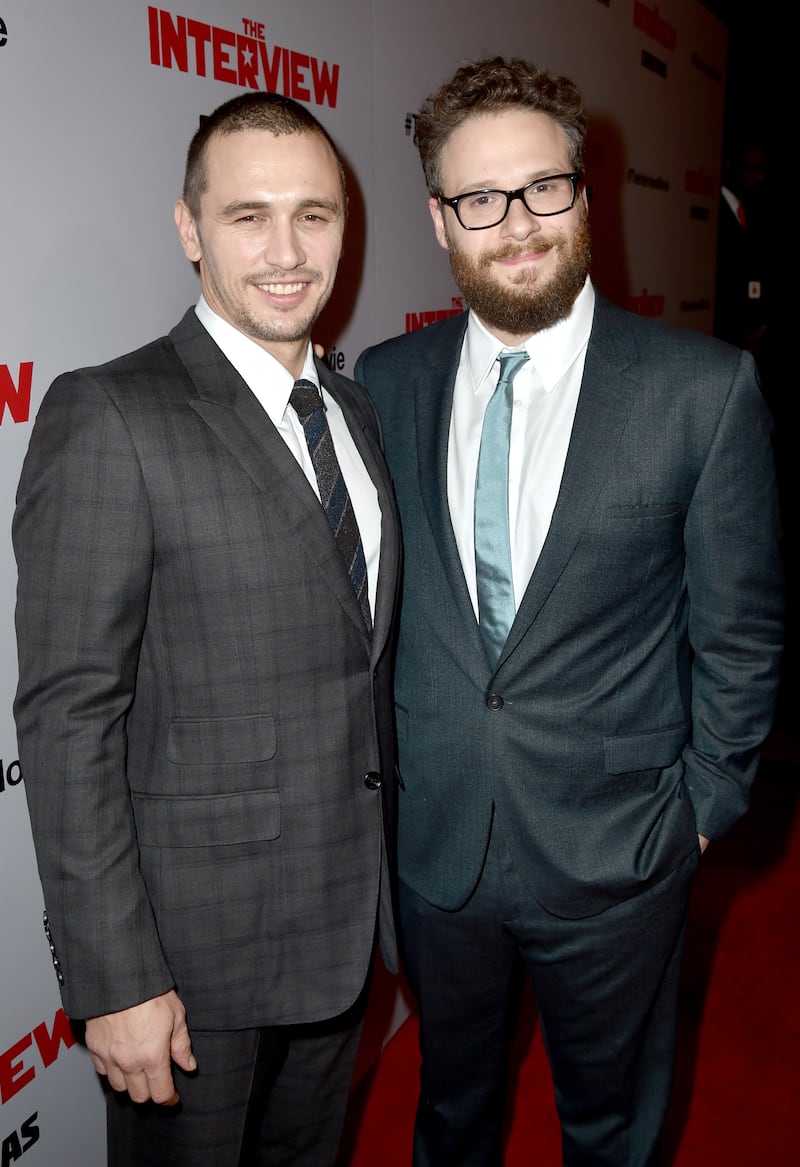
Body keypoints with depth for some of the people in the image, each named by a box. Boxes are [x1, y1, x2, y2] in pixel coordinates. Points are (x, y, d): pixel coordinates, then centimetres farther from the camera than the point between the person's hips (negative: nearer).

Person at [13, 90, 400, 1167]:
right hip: (194, 936, -6)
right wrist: (114, 981, -17)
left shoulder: (355, 411, 6)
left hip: (345, 918, 7)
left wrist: (382, 869, 12)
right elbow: (68, 718, -19)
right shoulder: (109, 418, -17)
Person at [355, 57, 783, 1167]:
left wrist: (706, 797, -3)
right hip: (428, 836, 3)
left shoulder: (708, 388, -12)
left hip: (616, 852, -2)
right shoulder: (384, 381, -3)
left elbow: (739, 627, -5)